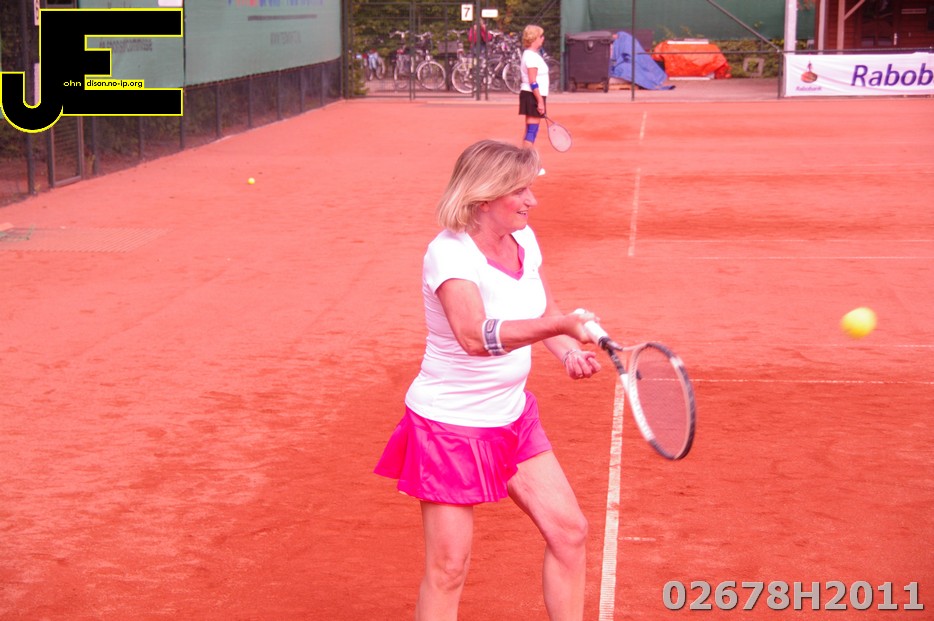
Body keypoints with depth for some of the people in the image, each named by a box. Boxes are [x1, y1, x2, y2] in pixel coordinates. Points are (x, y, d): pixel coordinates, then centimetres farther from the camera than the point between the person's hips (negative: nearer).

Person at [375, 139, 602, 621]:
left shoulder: (523, 239, 1)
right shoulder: (449, 254, -23)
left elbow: (542, 312, 16)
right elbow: (476, 336, -40)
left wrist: (568, 352, -5)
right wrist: (561, 324, -52)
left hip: (512, 416, 8)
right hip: (450, 425, -8)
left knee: (569, 533, 9)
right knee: (449, 568, -2)